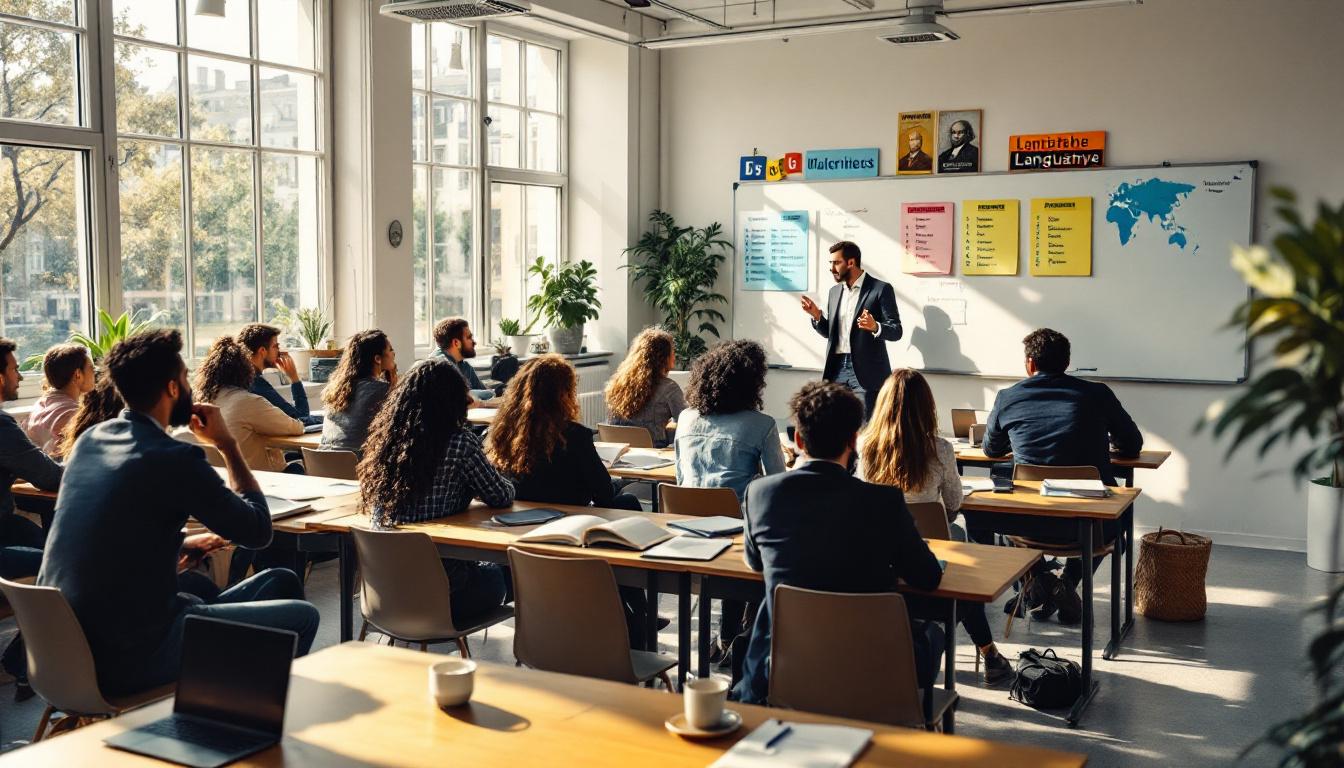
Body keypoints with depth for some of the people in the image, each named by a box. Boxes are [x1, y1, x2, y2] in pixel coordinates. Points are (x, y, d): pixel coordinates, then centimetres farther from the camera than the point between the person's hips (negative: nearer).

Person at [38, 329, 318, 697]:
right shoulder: (175, 459, -19)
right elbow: (258, 530, -8)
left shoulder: (89, 440, 6)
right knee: (302, 616, 2)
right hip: (129, 657, -8)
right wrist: (227, 444, -2)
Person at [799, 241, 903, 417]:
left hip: (867, 371, -6)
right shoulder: (835, 291, 16)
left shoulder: (881, 289, -3)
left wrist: (875, 327, -27)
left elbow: (896, 331, -7)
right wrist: (817, 316, 1)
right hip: (837, 368, 6)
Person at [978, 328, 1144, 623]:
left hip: (1030, 520, -1)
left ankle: (1040, 577, 15)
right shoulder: (1098, 394, 4)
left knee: (979, 511, 30)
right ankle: (1070, 583, 19)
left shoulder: (1008, 398, 5)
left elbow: (991, 450, 22)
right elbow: (1132, 446, 17)